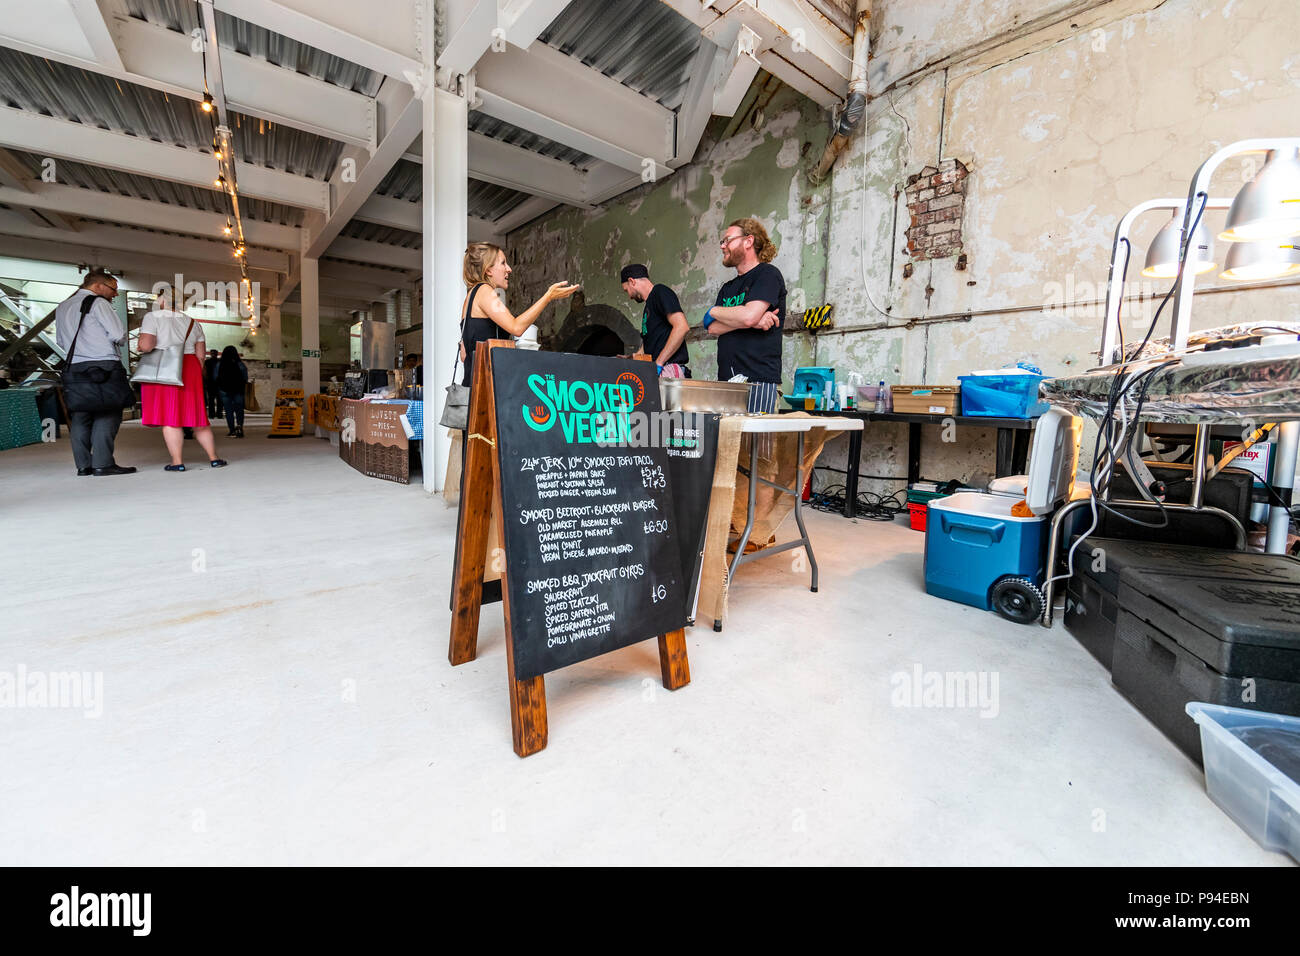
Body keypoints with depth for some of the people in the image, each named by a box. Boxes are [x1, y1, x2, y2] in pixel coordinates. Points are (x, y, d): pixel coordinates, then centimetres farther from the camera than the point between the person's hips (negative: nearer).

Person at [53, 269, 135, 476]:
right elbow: (119, 334, -11)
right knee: (107, 415, -8)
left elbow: (60, 341, 23)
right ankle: (103, 463, -13)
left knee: (80, 416, 7)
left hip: (74, 366, 7)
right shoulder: (98, 303, -3)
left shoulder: (62, 307, 20)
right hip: (104, 365, -7)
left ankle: (83, 465, 8)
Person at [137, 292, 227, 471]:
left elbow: (146, 345, -14)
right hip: (189, 369, 4)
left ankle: (177, 462, -6)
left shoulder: (153, 317, -2)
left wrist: (140, 347, 8)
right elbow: (200, 353, 9)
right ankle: (213, 458, 4)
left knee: (169, 416, -4)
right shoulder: (192, 322, 12)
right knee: (196, 415, 8)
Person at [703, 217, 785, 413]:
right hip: (726, 381, 6)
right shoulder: (727, 288, 24)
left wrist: (714, 311, 4)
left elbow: (749, 315, -14)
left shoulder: (768, 274, 2)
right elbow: (713, 328, 8)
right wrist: (752, 322, -8)